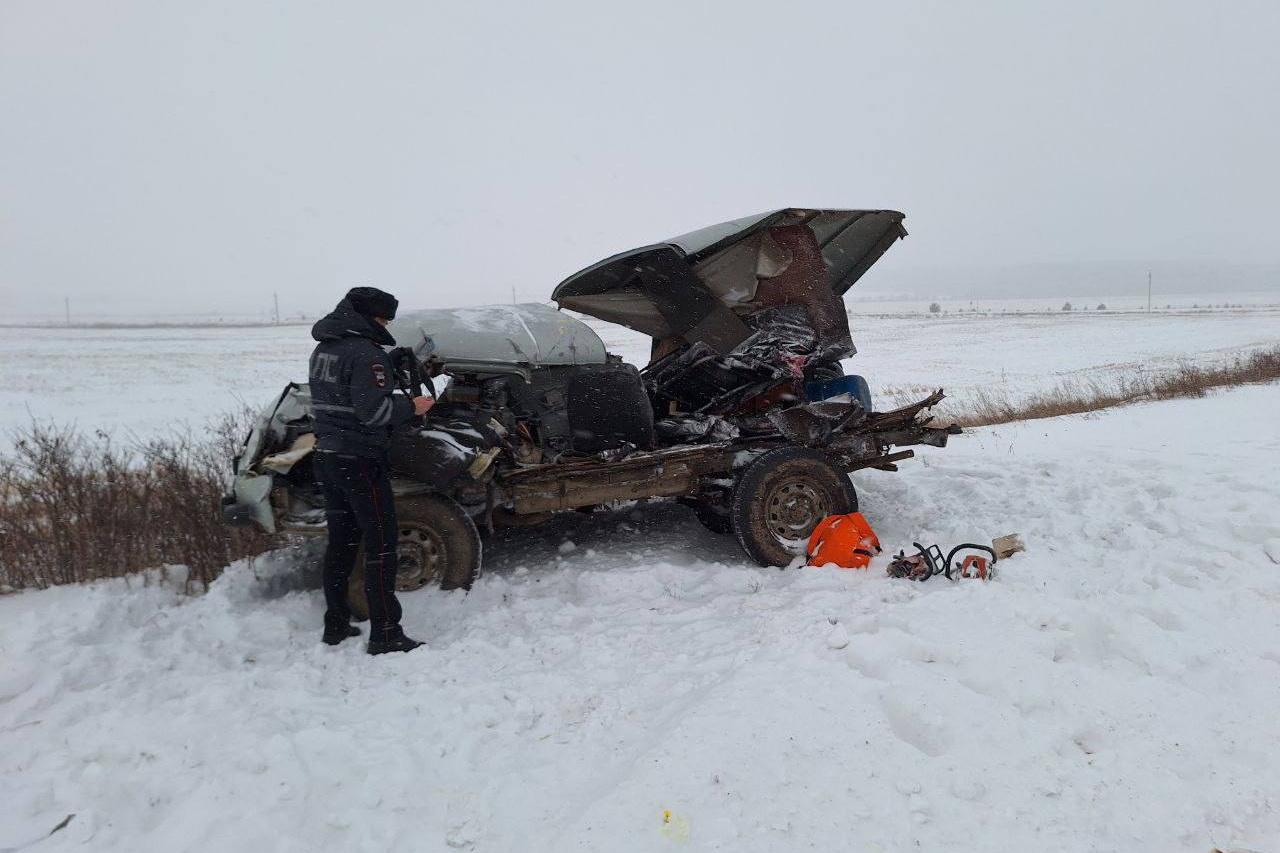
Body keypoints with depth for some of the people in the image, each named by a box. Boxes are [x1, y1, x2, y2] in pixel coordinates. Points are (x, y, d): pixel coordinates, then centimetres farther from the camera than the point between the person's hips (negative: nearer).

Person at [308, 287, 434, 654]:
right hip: (359, 461, -9)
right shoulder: (365, 352, -16)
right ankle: (385, 634, -1)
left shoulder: (322, 349, 12)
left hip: (326, 457, 9)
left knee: (341, 541, 15)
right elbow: (373, 412, -21)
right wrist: (411, 406, -7)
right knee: (380, 543, -3)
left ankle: (335, 626, 22)